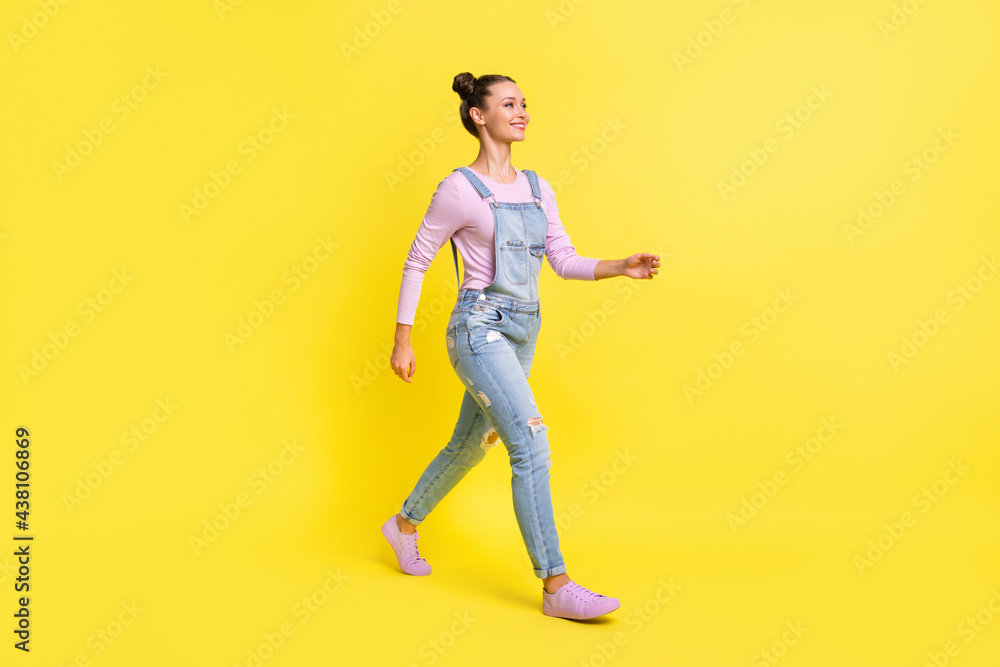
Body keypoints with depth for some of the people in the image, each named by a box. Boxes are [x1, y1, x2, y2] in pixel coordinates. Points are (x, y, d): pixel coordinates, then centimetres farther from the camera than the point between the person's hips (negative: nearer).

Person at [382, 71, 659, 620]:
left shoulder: (538, 189, 11)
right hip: (479, 330, -7)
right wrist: (402, 340, -2)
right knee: (531, 443, -18)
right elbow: (416, 261, -2)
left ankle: (405, 525, 42)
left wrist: (622, 267, -7)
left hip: (520, 334, 8)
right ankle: (557, 587, -11)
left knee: (469, 446, 18)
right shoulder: (460, 189, -7)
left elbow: (565, 262, 10)